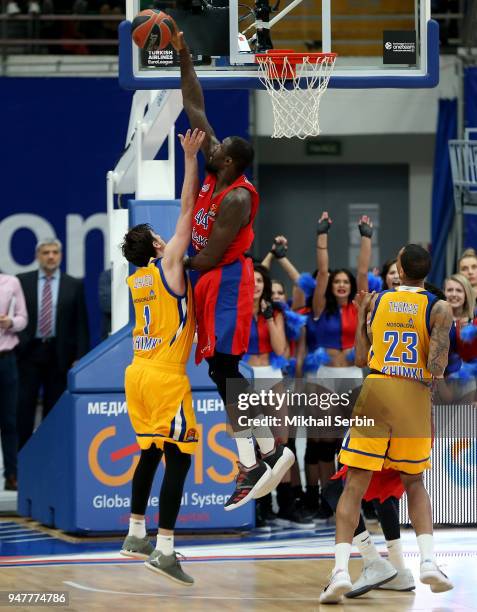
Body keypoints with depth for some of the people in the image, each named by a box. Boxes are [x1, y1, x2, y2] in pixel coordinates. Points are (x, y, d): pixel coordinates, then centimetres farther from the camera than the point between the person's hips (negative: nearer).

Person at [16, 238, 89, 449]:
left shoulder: (74, 285, 6)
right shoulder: (23, 281, 5)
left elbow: (81, 324, 4)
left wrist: (80, 357, -3)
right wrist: (14, 347, -4)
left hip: (59, 353, 0)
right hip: (29, 352, 0)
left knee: (54, 407, 4)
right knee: (23, 406, -3)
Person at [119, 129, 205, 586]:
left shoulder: (135, 279, 12)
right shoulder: (168, 266, -7)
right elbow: (187, 213, -8)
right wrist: (190, 159, -6)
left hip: (139, 373, 8)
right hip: (166, 377, -8)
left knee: (150, 453, 19)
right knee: (178, 458, -7)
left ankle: (136, 536, 21)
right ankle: (164, 550, -15)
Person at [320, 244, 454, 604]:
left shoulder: (375, 302, 8)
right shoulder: (439, 308, 1)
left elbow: (361, 358, 13)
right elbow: (436, 367, -10)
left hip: (376, 391, 0)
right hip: (415, 397, 0)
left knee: (355, 486, 0)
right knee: (414, 482, 20)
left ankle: (341, 570, -16)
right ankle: (428, 561, 3)